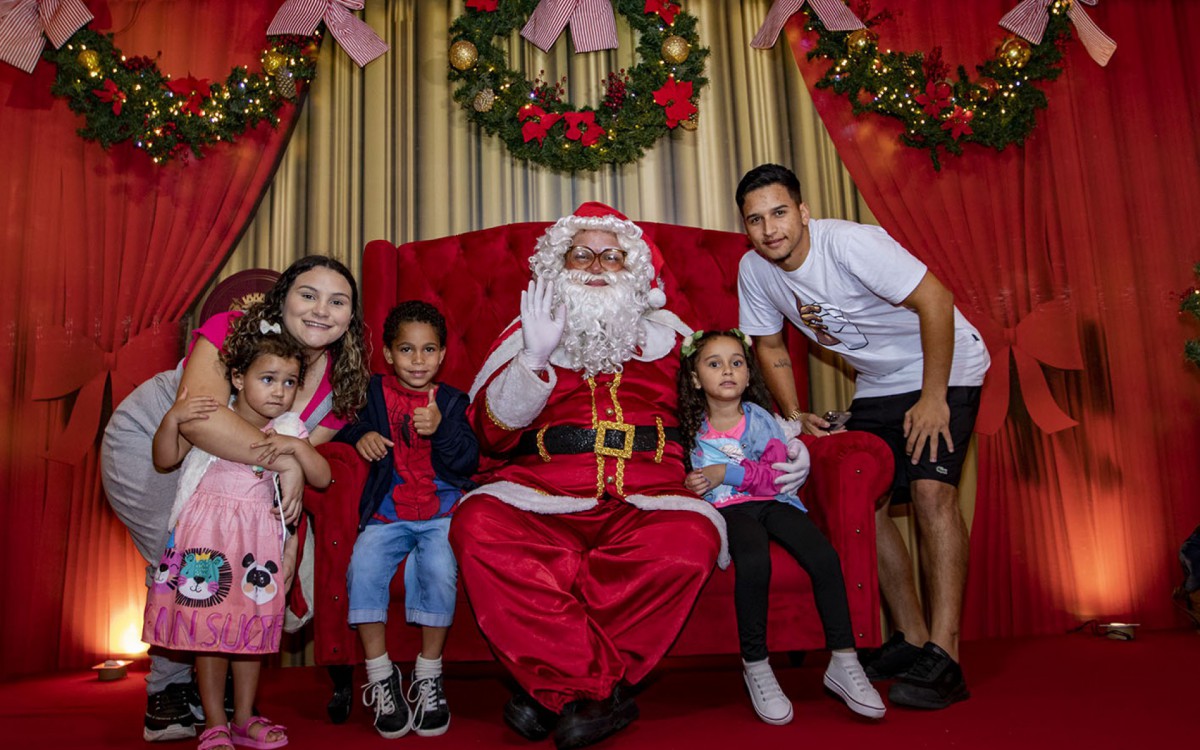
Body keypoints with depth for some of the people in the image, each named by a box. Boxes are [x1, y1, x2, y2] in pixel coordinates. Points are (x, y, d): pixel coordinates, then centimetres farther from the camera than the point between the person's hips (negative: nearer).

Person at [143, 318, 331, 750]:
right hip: (207, 534, -2)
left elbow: (322, 479, -1)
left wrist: (297, 447, -17)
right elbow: (165, 460, 1)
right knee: (206, 628, 1)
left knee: (252, 628, 8)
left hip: (257, 536, 2)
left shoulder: (289, 430, 4)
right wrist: (172, 419, -15)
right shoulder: (208, 417, -1)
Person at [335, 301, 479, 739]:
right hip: (387, 513, 1)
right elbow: (344, 427, 12)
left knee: (439, 571, -28)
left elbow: (469, 461, -2)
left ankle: (428, 677, -8)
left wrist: (440, 429, -19)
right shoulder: (374, 393, 10)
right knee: (363, 568, -24)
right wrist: (360, 435, -9)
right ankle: (380, 678, -8)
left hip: (442, 511, -1)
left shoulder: (452, 401, 8)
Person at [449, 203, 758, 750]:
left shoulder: (666, 333, 20)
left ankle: (557, 683, -19)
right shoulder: (529, 334, 15)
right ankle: (601, 686, -24)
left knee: (689, 540, -32)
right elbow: (492, 434, 3)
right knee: (477, 524, -31)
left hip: (644, 500, 1)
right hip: (544, 497, 0)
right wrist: (535, 358, -10)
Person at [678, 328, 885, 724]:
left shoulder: (760, 419, 8)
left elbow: (778, 476, -1)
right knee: (754, 562, -35)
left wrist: (727, 474, -13)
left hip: (773, 503, 2)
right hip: (728, 509, -2)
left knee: (824, 557, -25)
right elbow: (692, 482, 8)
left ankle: (843, 662, -12)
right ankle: (755, 665, -18)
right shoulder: (692, 429, 8)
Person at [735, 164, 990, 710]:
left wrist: (933, 399, -26)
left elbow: (934, 300, -26)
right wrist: (793, 415, -3)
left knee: (930, 489, -22)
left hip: (944, 368, -6)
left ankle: (944, 658, -18)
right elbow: (770, 347, 7)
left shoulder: (849, 243, -26)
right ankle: (912, 639, 13)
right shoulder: (754, 270, -7)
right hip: (876, 385, 7)